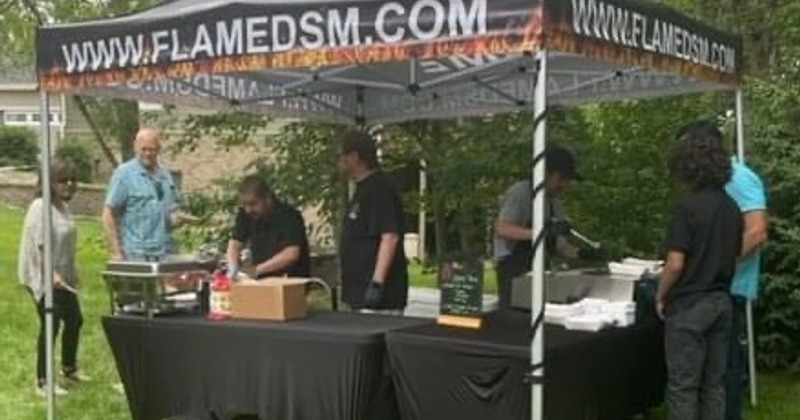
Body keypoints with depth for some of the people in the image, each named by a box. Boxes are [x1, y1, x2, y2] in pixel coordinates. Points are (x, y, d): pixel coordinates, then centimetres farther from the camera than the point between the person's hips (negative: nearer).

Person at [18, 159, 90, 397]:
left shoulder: (63, 206, 10)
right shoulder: (40, 207, -16)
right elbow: (38, 245, -22)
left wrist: (72, 273, 19)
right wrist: (51, 273, -29)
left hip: (63, 277, 9)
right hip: (43, 278, -9)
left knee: (74, 320, 16)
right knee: (50, 325, -7)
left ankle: (69, 368, 35)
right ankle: (43, 382, 2)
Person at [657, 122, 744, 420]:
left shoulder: (687, 205, -16)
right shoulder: (732, 207, 7)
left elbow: (675, 263, -18)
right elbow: (735, 257, 14)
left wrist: (661, 296, -4)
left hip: (689, 305, -7)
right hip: (721, 302, 7)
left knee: (683, 387, -1)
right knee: (714, 384, 12)